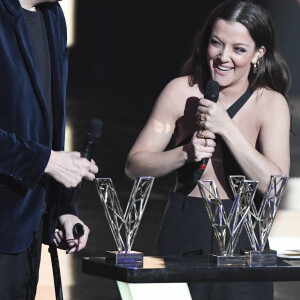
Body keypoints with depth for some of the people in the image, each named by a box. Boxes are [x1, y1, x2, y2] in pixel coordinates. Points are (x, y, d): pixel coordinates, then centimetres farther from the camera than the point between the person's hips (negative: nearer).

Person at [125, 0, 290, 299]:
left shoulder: (271, 103, -3)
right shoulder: (181, 90, -1)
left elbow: (274, 186, -16)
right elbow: (134, 166, -1)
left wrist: (227, 128, -20)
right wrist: (185, 154, -18)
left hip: (242, 238, 0)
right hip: (182, 232, 1)